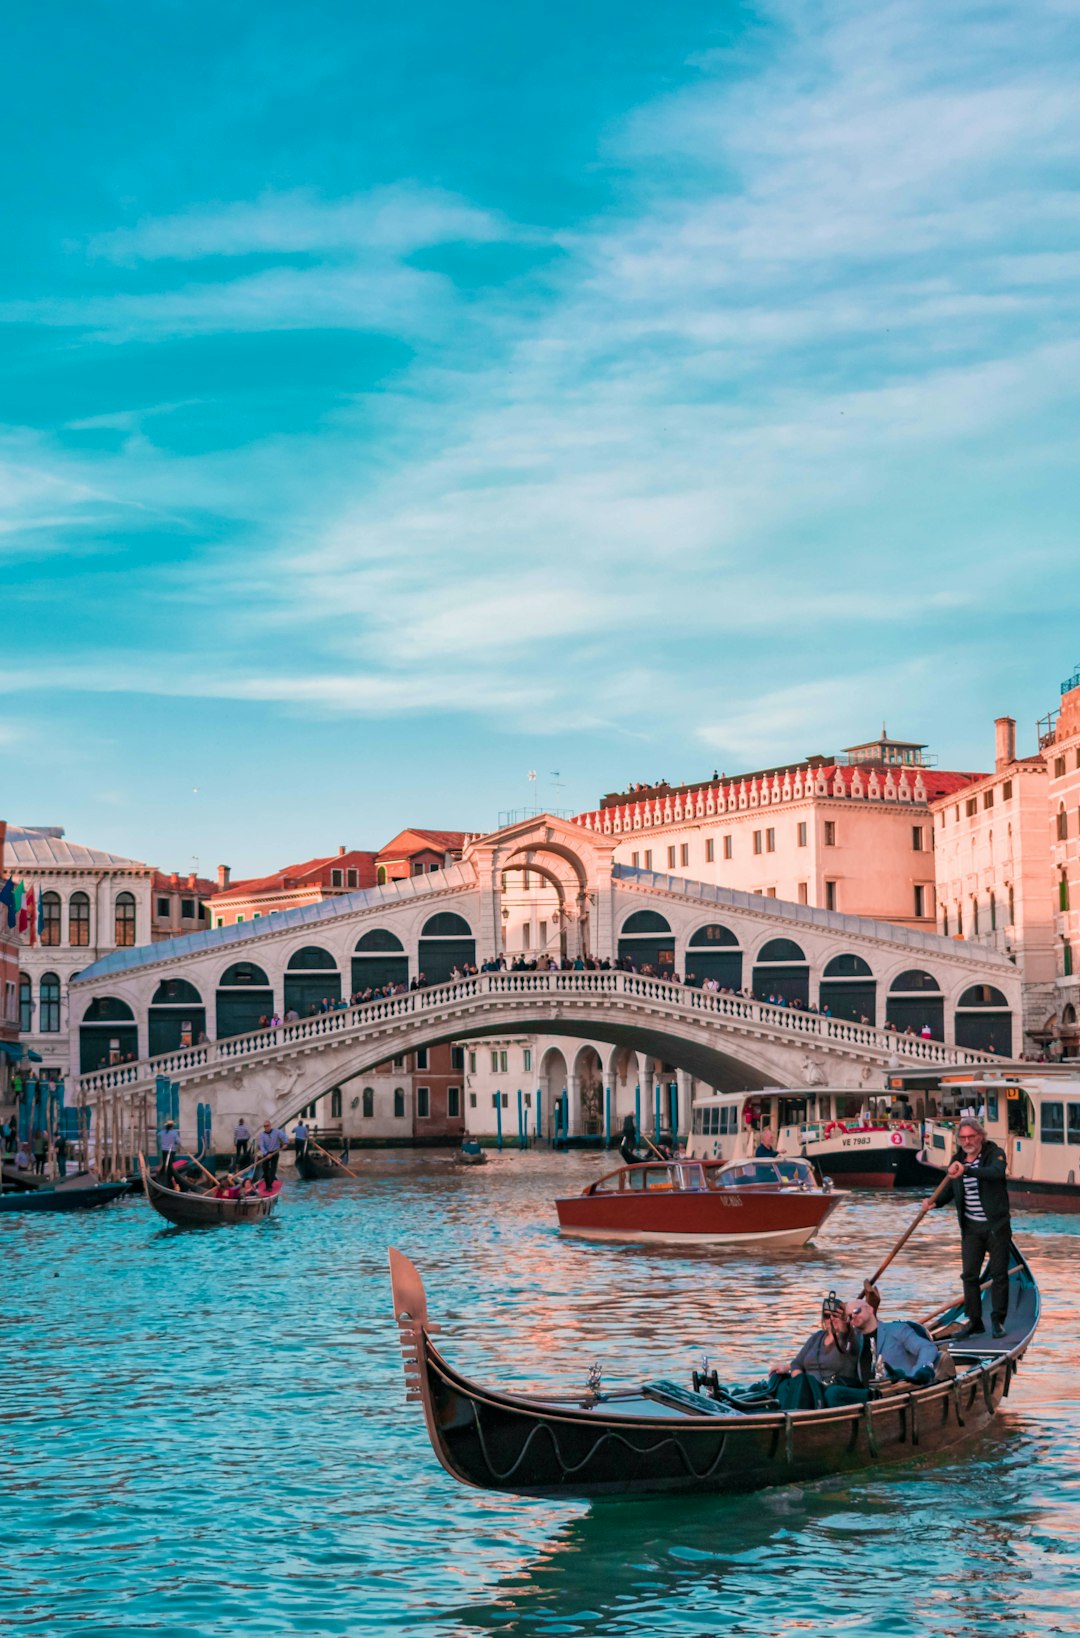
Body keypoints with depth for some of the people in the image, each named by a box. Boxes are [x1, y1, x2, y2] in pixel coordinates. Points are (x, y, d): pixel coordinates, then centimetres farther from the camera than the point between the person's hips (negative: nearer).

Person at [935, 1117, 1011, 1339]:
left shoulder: (995, 1153, -9)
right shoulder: (957, 1160, 6)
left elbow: (996, 1172, -32)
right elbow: (949, 1191, 13)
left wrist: (966, 1171, -45)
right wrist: (934, 1202, -7)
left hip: (997, 1225, -4)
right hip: (971, 1227, 4)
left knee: (999, 1274, 1)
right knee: (969, 1275, 2)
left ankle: (998, 1321, 11)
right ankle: (974, 1321, 10)